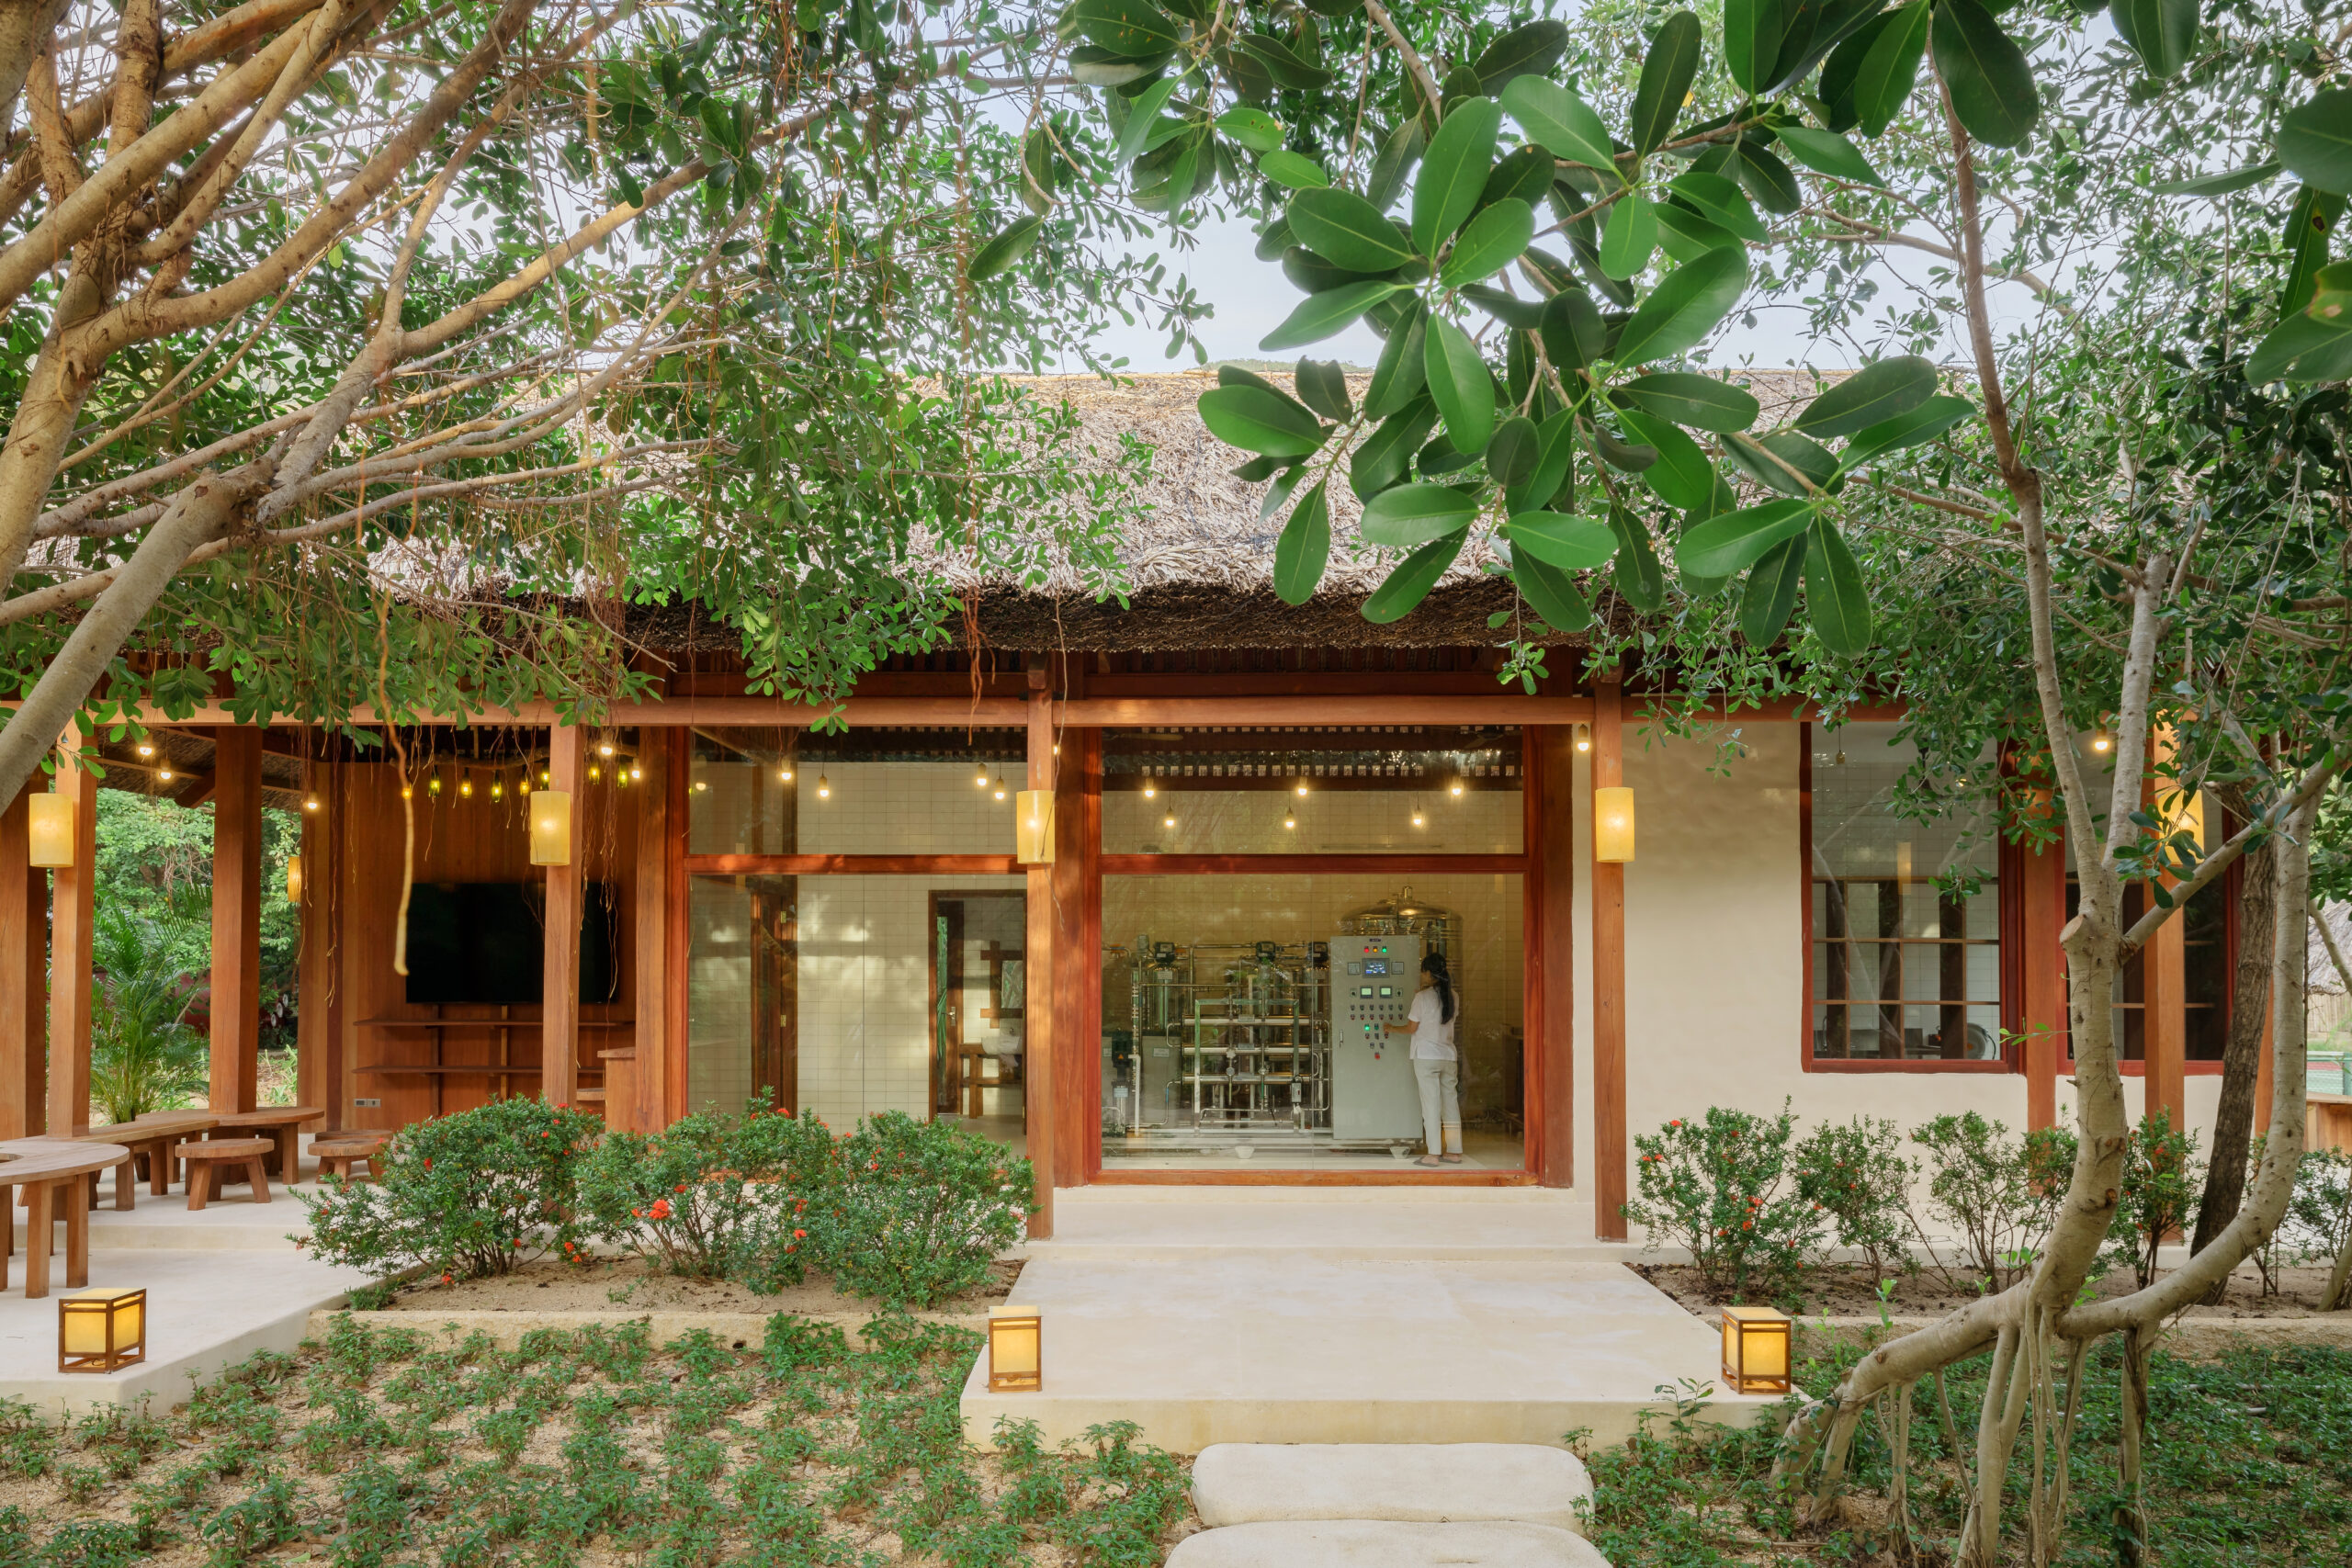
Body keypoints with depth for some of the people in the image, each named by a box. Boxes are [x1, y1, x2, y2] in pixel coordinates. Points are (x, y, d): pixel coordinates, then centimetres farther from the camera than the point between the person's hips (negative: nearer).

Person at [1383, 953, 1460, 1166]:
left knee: (1431, 1104, -3)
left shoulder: (1422, 997, -11)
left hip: (1426, 1056, -5)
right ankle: (1454, 1152, 13)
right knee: (1451, 1103, 10)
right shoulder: (1453, 997, 5)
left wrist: (1392, 1028, 13)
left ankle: (1433, 1154, -2)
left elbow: (1411, 1028, -7)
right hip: (1449, 1055, 5)